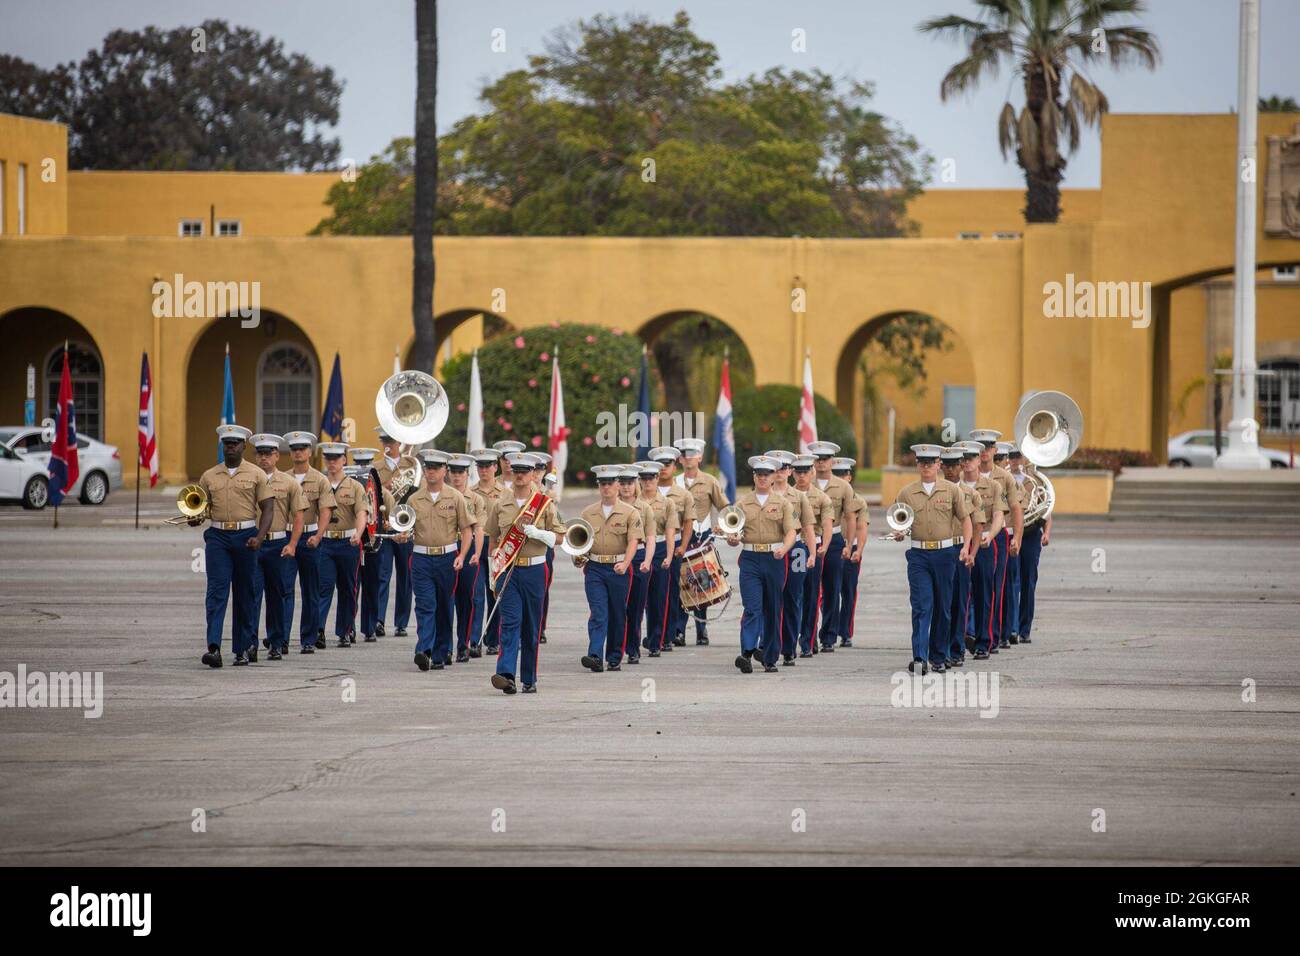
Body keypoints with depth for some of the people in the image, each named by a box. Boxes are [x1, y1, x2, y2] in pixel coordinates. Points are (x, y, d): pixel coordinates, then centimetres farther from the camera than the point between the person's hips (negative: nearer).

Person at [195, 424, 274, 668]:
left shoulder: (256, 474, 4)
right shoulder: (209, 476, 11)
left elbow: (267, 508, 0)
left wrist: (259, 537, -14)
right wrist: (196, 518, -11)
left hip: (245, 536, -1)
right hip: (217, 536, 1)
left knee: (244, 593, 7)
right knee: (217, 590, -10)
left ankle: (245, 648, 17)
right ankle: (214, 647, -19)